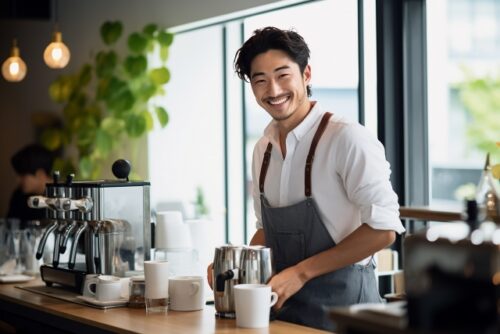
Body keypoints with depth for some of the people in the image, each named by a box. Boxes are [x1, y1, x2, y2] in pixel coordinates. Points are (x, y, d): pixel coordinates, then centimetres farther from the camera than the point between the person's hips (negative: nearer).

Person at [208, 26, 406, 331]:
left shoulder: (346, 138, -16)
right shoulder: (263, 148, 6)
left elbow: (383, 229, -18)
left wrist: (301, 272, -19)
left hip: (340, 306, -6)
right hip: (283, 304, 7)